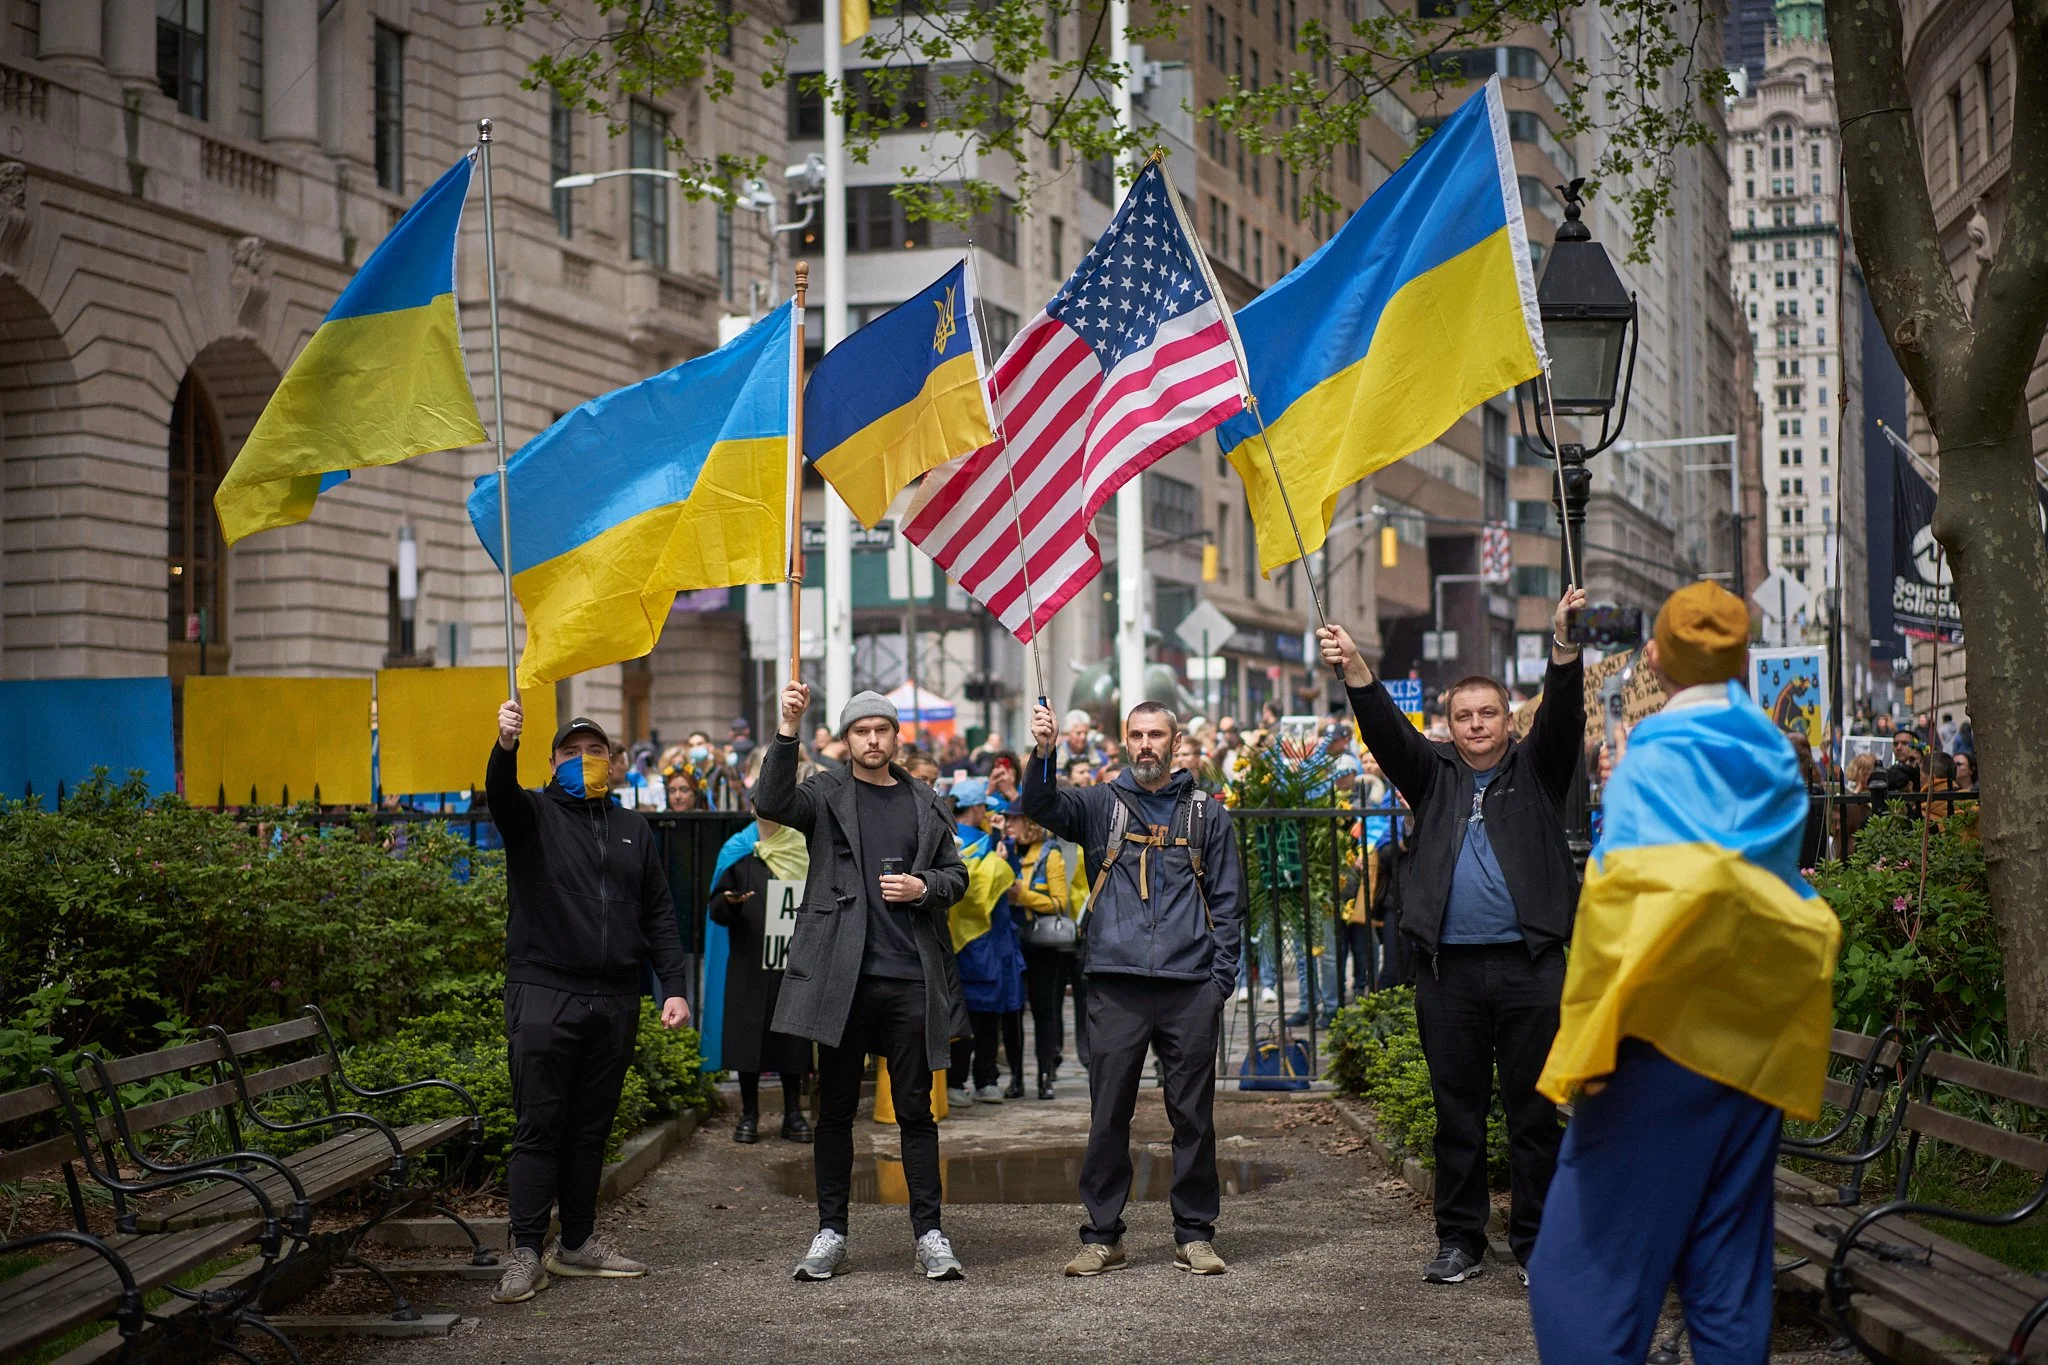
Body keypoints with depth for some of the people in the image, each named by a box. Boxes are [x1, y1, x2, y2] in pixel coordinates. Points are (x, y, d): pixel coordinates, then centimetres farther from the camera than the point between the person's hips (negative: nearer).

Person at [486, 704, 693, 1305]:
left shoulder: (632, 829, 18)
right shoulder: (533, 815, 5)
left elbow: (659, 914, 16)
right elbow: (500, 790, -19)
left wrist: (674, 986, 7)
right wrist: (505, 747, -40)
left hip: (615, 1001, 4)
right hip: (543, 992, -4)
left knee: (592, 1127, 10)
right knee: (539, 1126, -5)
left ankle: (577, 1242, 19)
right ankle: (526, 1254, -3)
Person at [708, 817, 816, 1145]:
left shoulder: (805, 850, 9)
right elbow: (716, 906, 5)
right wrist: (731, 903, -17)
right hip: (749, 963, 0)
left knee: (792, 1037, 1)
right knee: (747, 1033, -1)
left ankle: (793, 1112, 9)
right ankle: (749, 1113, 8)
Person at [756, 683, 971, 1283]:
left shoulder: (923, 802, 12)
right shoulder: (827, 794, 4)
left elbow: (956, 874, 18)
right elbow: (773, 803, -15)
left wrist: (926, 887, -4)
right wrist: (787, 730, -25)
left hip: (912, 978, 1)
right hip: (843, 976, -1)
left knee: (916, 1109, 4)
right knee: (836, 1108, 6)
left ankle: (929, 1233, 9)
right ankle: (830, 1233, 14)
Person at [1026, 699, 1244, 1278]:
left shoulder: (1206, 813, 11)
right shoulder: (1102, 805, 10)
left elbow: (1227, 902, 10)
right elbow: (1041, 806, -8)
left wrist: (1221, 979, 0)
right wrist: (1043, 753, -27)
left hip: (1190, 989, 0)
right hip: (1117, 986, 0)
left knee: (1193, 1114, 4)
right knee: (1109, 1115, 2)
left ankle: (1195, 1234, 14)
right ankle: (1103, 1236, 10)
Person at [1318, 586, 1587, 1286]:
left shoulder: (1536, 769, 10)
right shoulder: (1434, 774, 13)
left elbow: (1563, 713, -5)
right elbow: (1385, 728, 1)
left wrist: (1563, 641, -20)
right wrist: (1354, 667, -15)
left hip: (1531, 964, -1)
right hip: (1449, 967, 2)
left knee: (1535, 1110, 2)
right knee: (1457, 1110, 7)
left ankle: (1535, 1240, 9)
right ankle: (1460, 1240, 14)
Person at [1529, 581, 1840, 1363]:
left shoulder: (1656, 755, -8)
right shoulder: (1774, 762, 11)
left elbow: (1636, 891, -18)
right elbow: (1782, 893, 14)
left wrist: (1592, 1041, -18)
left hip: (1665, 1035, -7)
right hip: (1753, 1050, 7)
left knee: (1582, 1267, -3)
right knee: (1729, 1274, 12)